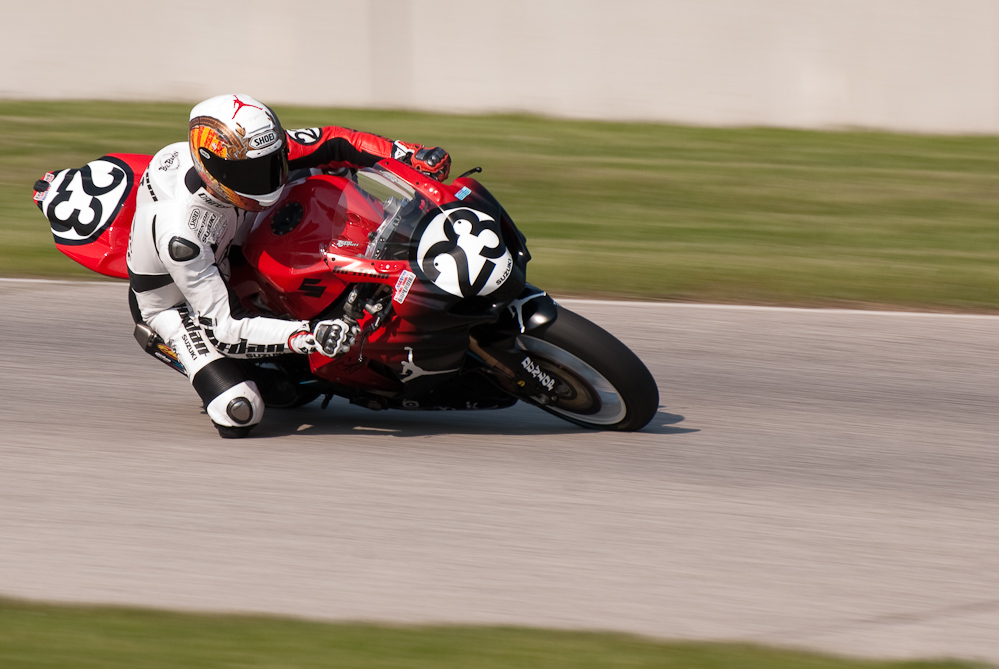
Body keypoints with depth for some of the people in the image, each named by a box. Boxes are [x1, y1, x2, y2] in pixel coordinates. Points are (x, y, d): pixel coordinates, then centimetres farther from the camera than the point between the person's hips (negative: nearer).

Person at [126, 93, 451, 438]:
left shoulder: (246, 153, -26)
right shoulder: (178, 234, -43)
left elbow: (330, 141, -13)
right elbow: (222, 329, -40)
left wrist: (411, 156, -24)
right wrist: (309, 336, -50)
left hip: (227, 255, 7)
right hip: (177, 301, -7)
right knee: (240, 411, -24)